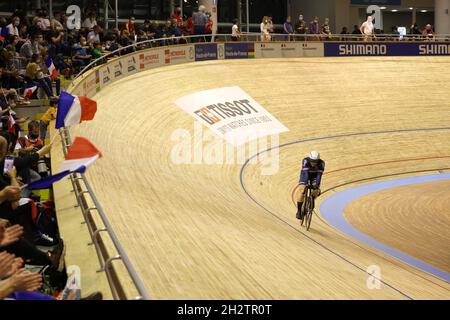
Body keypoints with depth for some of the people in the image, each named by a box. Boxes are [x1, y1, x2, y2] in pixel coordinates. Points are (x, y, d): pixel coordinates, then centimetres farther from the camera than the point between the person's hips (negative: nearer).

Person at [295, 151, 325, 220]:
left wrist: (317, 185, -45)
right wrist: (305, 183, -50)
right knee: (302, 190, -22)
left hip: (314, 176, 1)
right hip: (305, 175, -1)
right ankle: (299, 211, -14)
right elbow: (305, 173, -40)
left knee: (316, 191, -21)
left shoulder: (321, 163, -30)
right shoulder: (305, 161, -34)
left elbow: (319, 175, -34)